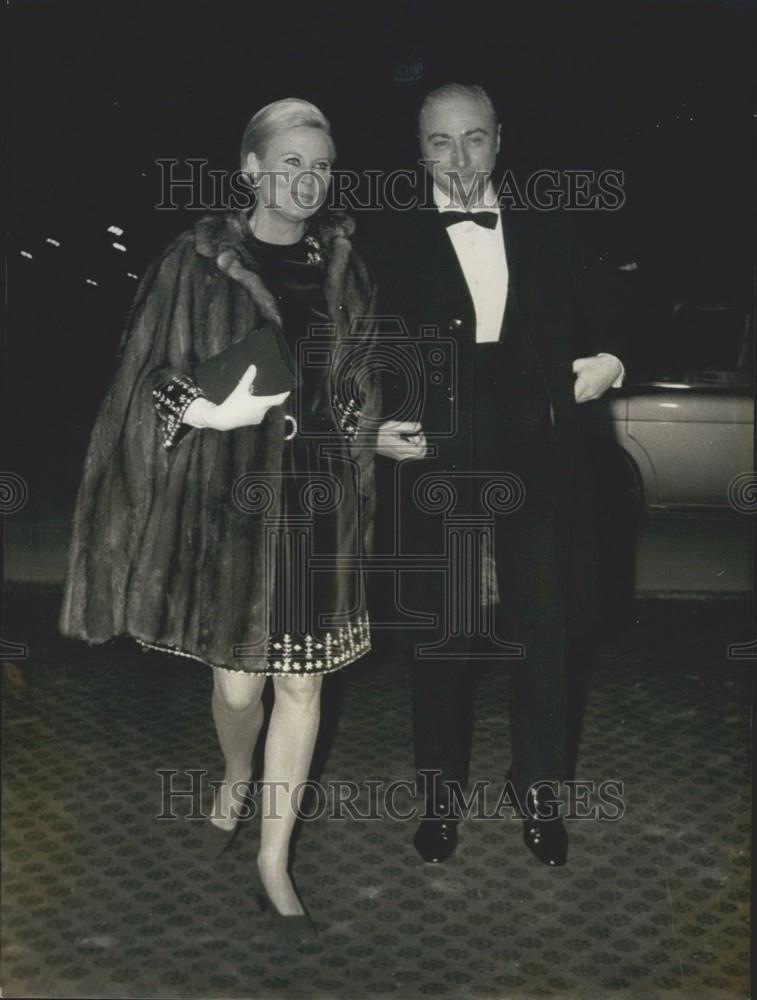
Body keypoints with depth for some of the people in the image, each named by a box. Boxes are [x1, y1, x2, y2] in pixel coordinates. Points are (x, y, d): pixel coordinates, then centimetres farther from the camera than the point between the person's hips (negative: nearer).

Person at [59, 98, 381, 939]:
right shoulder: (198, 261, -5)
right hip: (226, 495, -2)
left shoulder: (342, 266, 6)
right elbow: (146, 381, -3)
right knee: (238, 683, 5)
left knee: (301, 683, 6)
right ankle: (235, 783, 42)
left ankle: (274, 861, 23)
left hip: (317, 498, 3)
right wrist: (211, 411, -20)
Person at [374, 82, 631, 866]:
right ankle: (441, 795, 28)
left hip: (536, 465, 2)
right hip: (438, 468, -2)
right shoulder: (396, 242, 1)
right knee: (439, 636, 10)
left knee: (542, 631, 11)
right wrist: (384, 422, -15)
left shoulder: (544, 232, 8)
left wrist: (608, 358, -1)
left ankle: (538, 792, 31)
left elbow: (603, 314, 18)